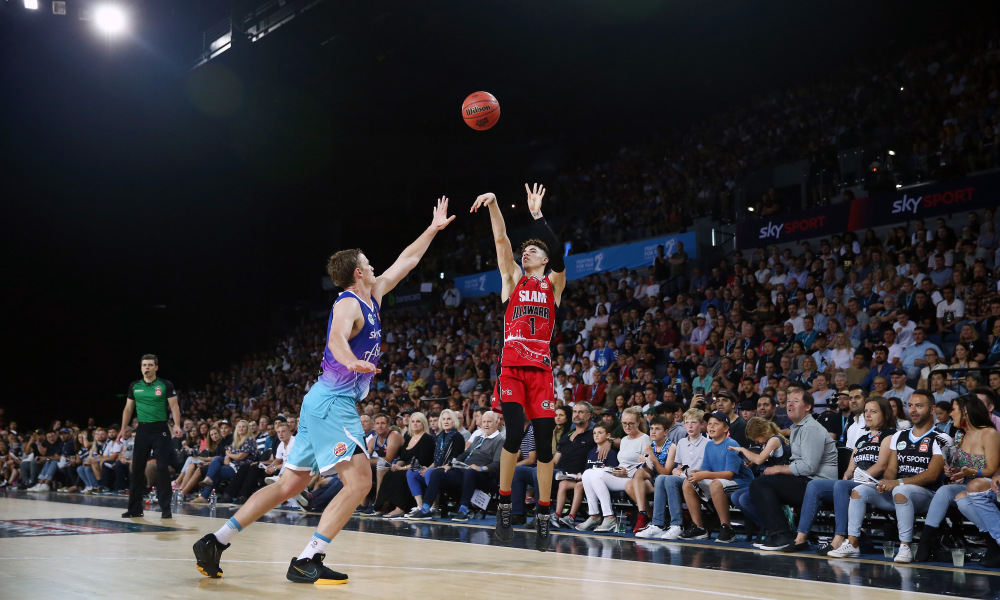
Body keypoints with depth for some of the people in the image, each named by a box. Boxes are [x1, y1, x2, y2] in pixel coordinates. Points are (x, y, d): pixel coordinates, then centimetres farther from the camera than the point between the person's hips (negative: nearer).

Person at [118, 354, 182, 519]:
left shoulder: (166, 385, -2)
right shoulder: (134, 386, 9)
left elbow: (174, 406, -5)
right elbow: (128, 408, 16)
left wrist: (177, 425, -19)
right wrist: (123, 429, 9)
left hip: (160, 430, -4)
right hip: (142, 430, 4)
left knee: (163, 468, -7)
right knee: (137, 469, 4)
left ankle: (165, 508, 0)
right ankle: (135, 508, 13)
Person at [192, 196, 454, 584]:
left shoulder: (372, 296, 15)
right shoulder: (348, 304, -12)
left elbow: (406, 261, 27)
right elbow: (337, 336, -34)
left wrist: (434, 228, 30)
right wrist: (352, 361, -54)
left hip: (325, 402, 10)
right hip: (333, 402, -10)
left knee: (290, 485, 11)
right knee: (359, 481, -15)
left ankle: (215, 542, 11)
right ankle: (306, 561, -18)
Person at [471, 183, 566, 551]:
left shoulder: (554, 284, 11)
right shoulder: (513, 279, 13)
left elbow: (558, 255, -9)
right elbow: (501, 240, -1)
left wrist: (537, 215, -15)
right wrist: (493, 204, -15)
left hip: (541, 370, 1)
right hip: (511, 367, -1)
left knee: (544, 442, -1)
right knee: (514, 434, -17)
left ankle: (543, 517, 10)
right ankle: (504, 505, -1)